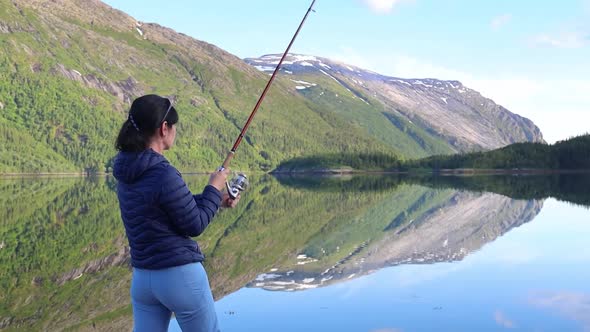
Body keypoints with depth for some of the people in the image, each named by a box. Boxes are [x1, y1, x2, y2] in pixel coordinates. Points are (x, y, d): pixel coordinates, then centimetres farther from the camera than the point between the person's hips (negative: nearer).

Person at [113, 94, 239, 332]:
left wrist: (216, 200, 15)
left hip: (142, 277, 7)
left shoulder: (127, 171, 3)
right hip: (180, 275, -7)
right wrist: (213, 189, -1)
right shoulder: (164, 175, -23)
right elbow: (195, 225, -13)